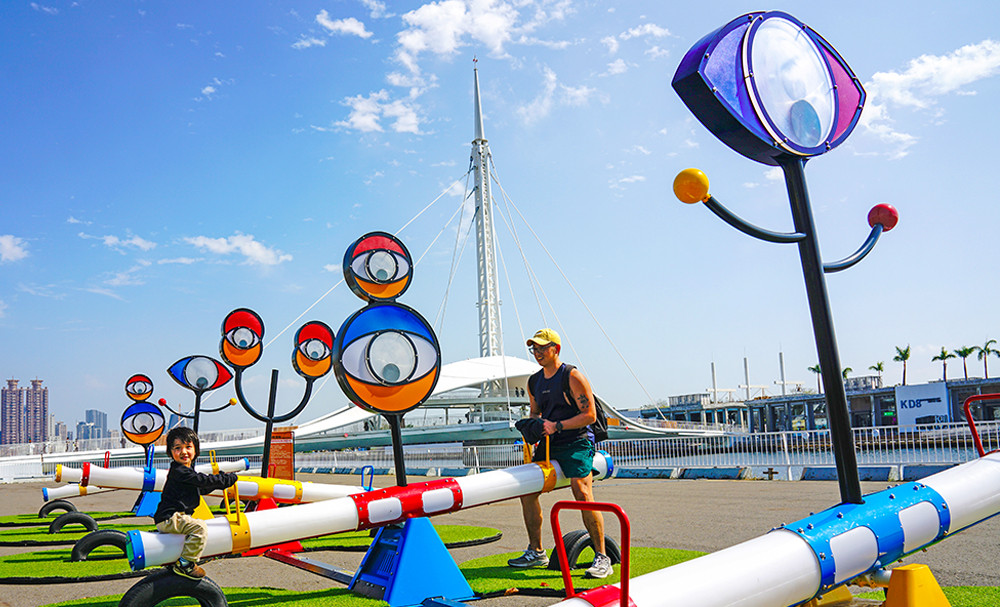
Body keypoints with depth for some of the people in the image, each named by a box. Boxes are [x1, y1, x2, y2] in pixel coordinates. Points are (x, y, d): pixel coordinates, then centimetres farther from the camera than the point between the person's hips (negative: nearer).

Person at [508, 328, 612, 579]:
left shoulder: (573, 377, -11)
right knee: (527, 491, 4)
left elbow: (590, 415, -15)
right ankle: (536, 553, 18)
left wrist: (557, 426, -21)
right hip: (549, 445, 8)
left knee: (582, 495, -21)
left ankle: (602, 558, -11)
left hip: (577, 443, -8)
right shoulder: (534, 382, 10)